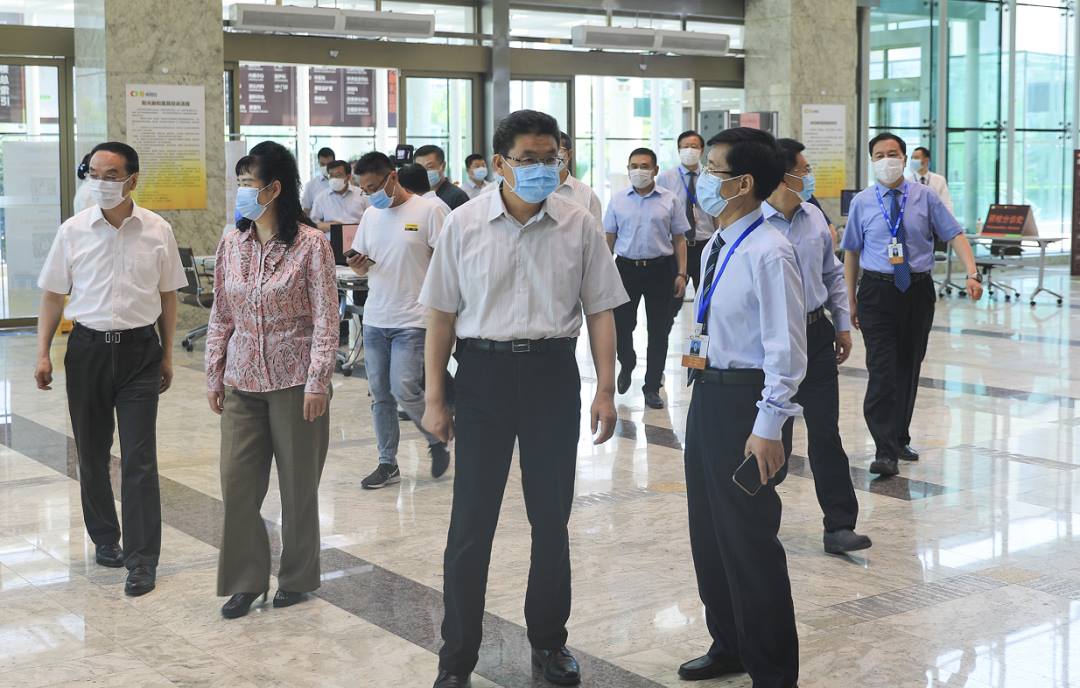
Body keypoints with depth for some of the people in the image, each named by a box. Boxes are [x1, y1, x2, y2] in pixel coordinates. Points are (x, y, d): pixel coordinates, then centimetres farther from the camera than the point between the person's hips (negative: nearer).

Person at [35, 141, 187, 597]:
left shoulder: (157, 231, -2)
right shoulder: (73, 231, -1)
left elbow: (167, 296, 7)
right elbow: (53, 295, 6)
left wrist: (167, 355, 9)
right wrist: (43, 354, 0)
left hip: (140, 349, -1)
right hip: (88, 348, 2)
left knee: (139, 458, -4)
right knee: (92, 453, 12)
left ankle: (142, 560, -1)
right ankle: (105, 539, 30)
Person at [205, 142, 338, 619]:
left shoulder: (310, 244, -8)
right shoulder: (231, 245, 6)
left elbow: (325, 319, -9)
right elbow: (221, 315, 12)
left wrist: (317, 381, -14)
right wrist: (214, 375, 10)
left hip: (294, 382, -4)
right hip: (242, 383, 4)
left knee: (298, 485, 8)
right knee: (236, 482, 2)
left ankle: (297, 578, 24)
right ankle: (245, 580, 16)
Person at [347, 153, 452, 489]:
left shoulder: (429, 211, -6)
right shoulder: (371, 214, 12)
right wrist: (359, 266, -6)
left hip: (412, 320, -6)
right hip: (375, 319, 6)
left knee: (403, 389, -13)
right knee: (380, 394, 8)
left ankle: (437, 440, 13)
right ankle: (387, 464, 18)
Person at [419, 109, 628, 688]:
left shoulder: (578, 226, -1)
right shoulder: (465, 224, -3)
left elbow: (599, 311, 4)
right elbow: (442, 315, 2)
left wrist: (606, 389, -3)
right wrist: (435, 397, 1)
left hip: (553, 373, 1)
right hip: (483, 371, -1)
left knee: (552, 518, 12)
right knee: (471, 523, 3)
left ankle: (549, 641, 31)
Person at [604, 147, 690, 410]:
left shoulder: (670, 201, 2)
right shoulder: (618, 201, 6)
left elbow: (679, 239, 3)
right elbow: (609, 239, 8)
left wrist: (681, 274, -4)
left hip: (660, 269, -1)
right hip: (626, 267, 1)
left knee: (659, 330, 3)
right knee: (621, 324, 5)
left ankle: (652, 387, 14)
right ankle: (627, 365, 37)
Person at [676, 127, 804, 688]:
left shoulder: (768, 253, -19)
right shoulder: (714, 249, 9)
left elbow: (786, 349, -21)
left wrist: (769, 428, -22)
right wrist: (705, 392, 19)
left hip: (747, 399, -9)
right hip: (708, 391, 9)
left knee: (748, 537, 1)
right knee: (707, 531, 19)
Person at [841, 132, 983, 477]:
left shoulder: (925, 197, 2)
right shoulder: (862, 203, 2)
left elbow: (955, 234, -1)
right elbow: (851, 251, 7)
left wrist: (972, 273, -16)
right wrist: (851, 298, 5)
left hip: (918, 290, 2)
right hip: (877, 292, -2)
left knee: (910, 367, 12)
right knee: (882, 370, -12)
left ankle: (900, 439, 28)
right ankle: (885, 451, -14)